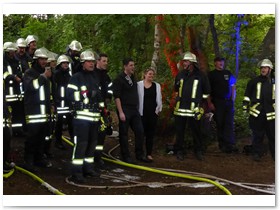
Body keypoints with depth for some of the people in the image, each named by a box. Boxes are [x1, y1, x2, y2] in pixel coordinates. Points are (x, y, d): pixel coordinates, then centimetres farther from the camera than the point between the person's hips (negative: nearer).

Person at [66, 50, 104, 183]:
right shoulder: (76, 77, -5)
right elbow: (69, 94, -15)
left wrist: (102, 107, 24)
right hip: (82, 115, -8)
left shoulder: (95, 78, 21)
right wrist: (86, 94, -20)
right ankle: (76, 172, -9)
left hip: (94, 116, 8)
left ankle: (88, 167, 25)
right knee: (80, 143, -11)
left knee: (92, 142, 13)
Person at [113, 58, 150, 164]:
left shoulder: (133, 78, 14)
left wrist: (137, 108, 14)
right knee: (124, 134, 1)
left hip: (134, 109, 7)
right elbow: (116, 96, -13)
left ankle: (140, 154, 16)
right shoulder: (119, 79, -8)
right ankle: (126, 156, 11)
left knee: (140, 131, 5)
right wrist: (120, 112, -18)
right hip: (124, 110, -7)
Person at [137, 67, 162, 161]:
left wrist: (159, 109, 6)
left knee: (151, 134, 5)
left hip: (153, 113, 3)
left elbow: (159, 99, 14)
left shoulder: (157, 86, 11)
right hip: (142, 113, -3)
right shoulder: (139, 85, -1)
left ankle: (149, 154, 10)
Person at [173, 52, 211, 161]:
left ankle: (198, 151, 19)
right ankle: (179, 151, 17)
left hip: (194, 109, -3)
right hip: (180, 108, 3)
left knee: (196, 131, 5)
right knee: (179, 131, 7)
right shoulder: (180, 75, 10)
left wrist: (199, 100, 9)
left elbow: (206, 92, 8)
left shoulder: (201, 75, -1)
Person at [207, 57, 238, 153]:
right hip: (217, 102, -2)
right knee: (220, 124, 1)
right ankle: (222, 145, 8)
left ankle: (230, 145, -8)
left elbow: (233, 87, 17)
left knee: (229, 123, -5)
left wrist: (233, 100, 7)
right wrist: (210, 103, -7)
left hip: (228, 102, 2)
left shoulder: (228, 73, 13)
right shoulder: (211, 74, 4)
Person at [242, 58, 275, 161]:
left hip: (271, 113, 1)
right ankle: (257, 153, 14)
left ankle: (275, 154, 15)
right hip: (257, 112, -1)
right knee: (257, 135, 5)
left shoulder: (275, 81, 9)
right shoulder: (254, 81, 6)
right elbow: (247, 94, 10)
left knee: (273, 135, 4)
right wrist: (245, 106, 5)